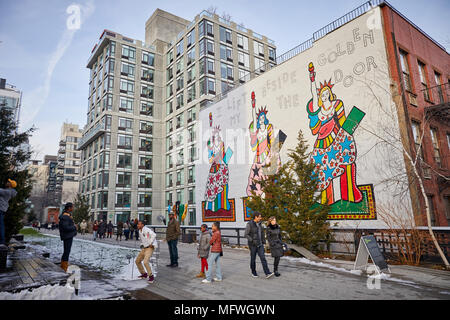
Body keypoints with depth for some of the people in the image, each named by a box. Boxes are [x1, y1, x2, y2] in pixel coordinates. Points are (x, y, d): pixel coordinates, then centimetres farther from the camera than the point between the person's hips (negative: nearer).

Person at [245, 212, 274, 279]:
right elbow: (246, 235, -14)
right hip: (253, 245, -5)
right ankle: (253, 273, 25)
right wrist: (253, 241, -24)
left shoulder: (259, 224, 7)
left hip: (260, 244, 5)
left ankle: (267, 273, -10)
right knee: (253, 259, 8)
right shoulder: (249, 224, -14)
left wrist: (263, 242, 14)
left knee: (263, 258, -5)